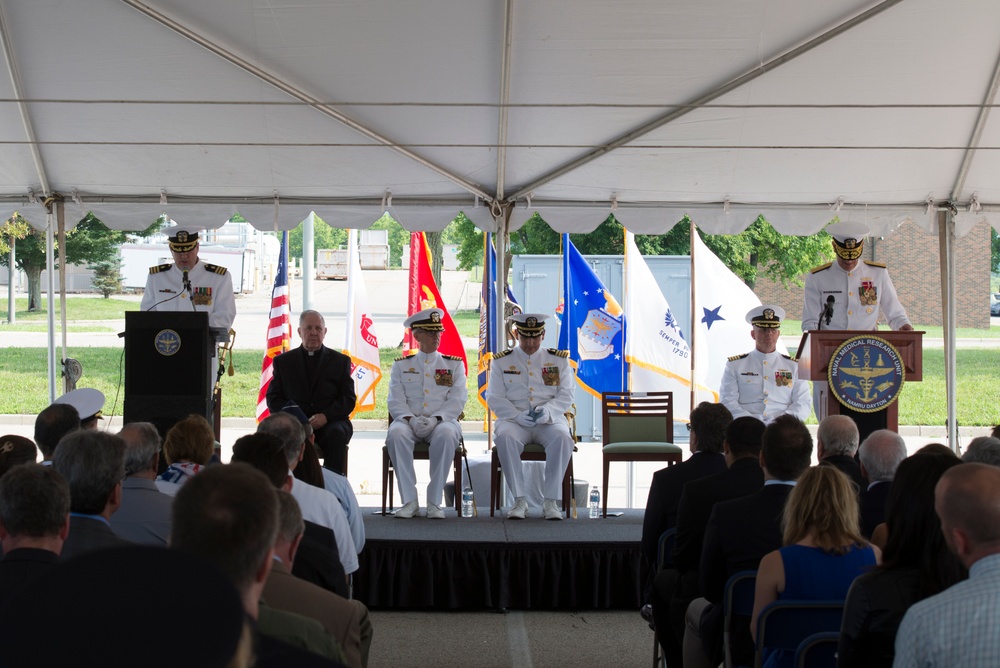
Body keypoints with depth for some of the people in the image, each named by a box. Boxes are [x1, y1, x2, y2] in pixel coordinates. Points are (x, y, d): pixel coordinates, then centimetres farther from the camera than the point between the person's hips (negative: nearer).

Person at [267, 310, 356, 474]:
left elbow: (349, 399, 6)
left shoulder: (340, 361, 14)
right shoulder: (283, 361, 17)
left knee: (336, 434, -35)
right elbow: (273, 399, 11)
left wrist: (326, 415, -13)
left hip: (330, 422, 0)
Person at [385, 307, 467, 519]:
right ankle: (409, 500, -31)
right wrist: (411, 419, -15)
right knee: (396, 433, -35)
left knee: (446, 433, -38)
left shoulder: (454, 364, 14)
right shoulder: (401, 365, 16)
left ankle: (435, 502, -32)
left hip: (442, 422, -1)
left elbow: (457, 400, 2)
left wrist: (436, 419, -16)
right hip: (409, 421, 1)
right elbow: (396, 401, 6)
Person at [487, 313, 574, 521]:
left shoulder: (559, 359, 11)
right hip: (514, 421, 0)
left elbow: (566, 396, 5)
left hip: (549, 421, 0)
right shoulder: (501, 362, 9)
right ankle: (520, 500, -29)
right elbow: (494, 398, 3)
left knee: (562, 438, -34)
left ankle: (551, 501, -27)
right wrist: (517, 415, -15)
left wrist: (547, 411, -16)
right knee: (505, 438, -35)